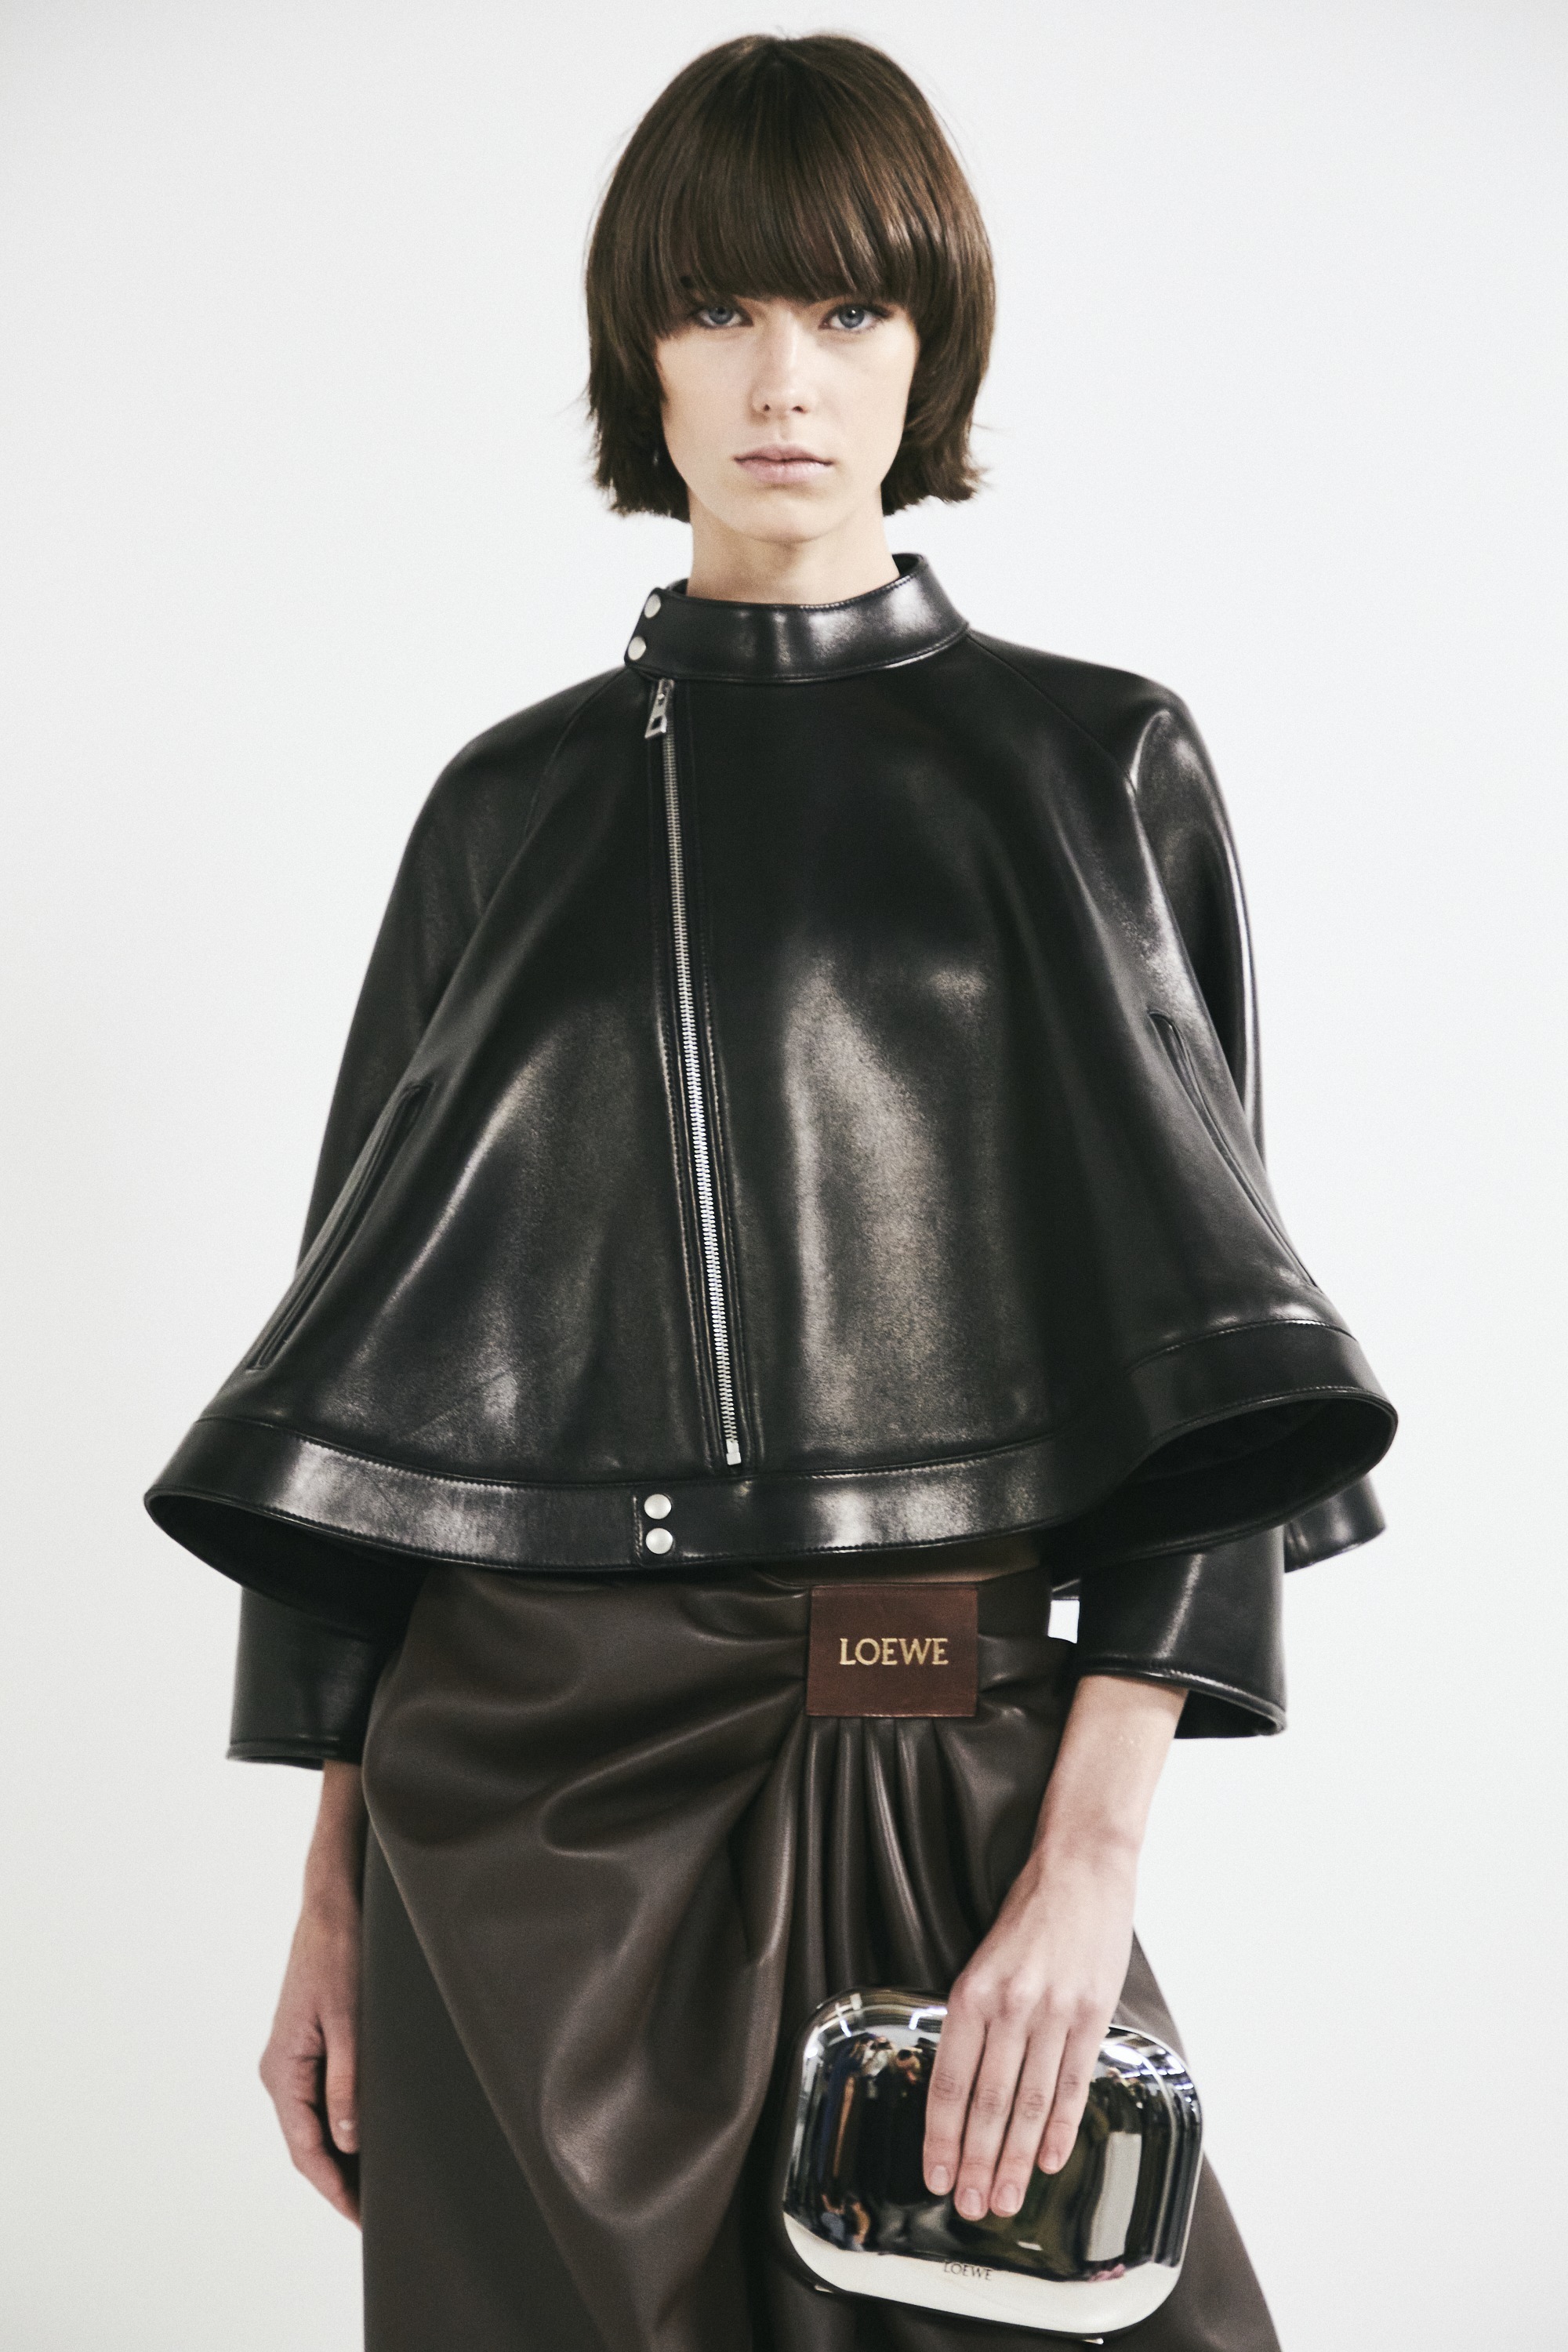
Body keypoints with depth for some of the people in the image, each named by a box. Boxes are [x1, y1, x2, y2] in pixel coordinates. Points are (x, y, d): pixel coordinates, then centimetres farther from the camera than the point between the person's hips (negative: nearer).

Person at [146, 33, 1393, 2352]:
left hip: (958, 1770, -1)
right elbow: (379, 1344, 8)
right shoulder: (517, 806, 8)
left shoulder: (1102, 769, 3)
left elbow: (1197, 1333, -4)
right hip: (529, 1779, 1)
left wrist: (1093, 1855, -14)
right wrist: (334, 1893, 5)